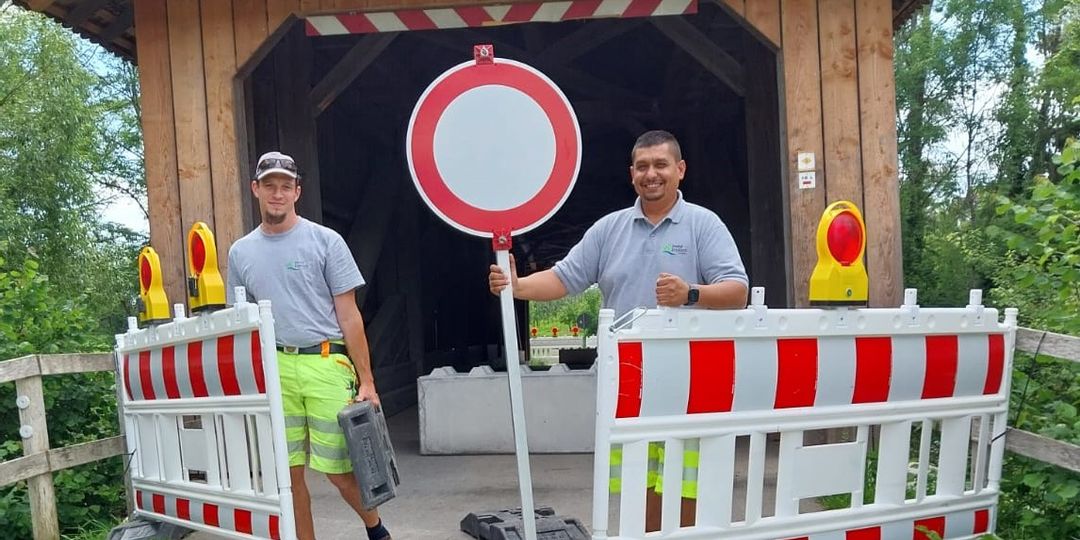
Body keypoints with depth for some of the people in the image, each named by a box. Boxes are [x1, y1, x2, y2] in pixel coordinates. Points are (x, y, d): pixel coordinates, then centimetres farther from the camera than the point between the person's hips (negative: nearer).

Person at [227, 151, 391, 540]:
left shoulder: (325, 241, 1)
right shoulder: (240, 252, 13)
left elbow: (349, 315, -1)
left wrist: (366, 381, -4)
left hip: (326, 364, -3)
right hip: (273, 369, 3)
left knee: (338, 468, 1)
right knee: (289, 471, 8)